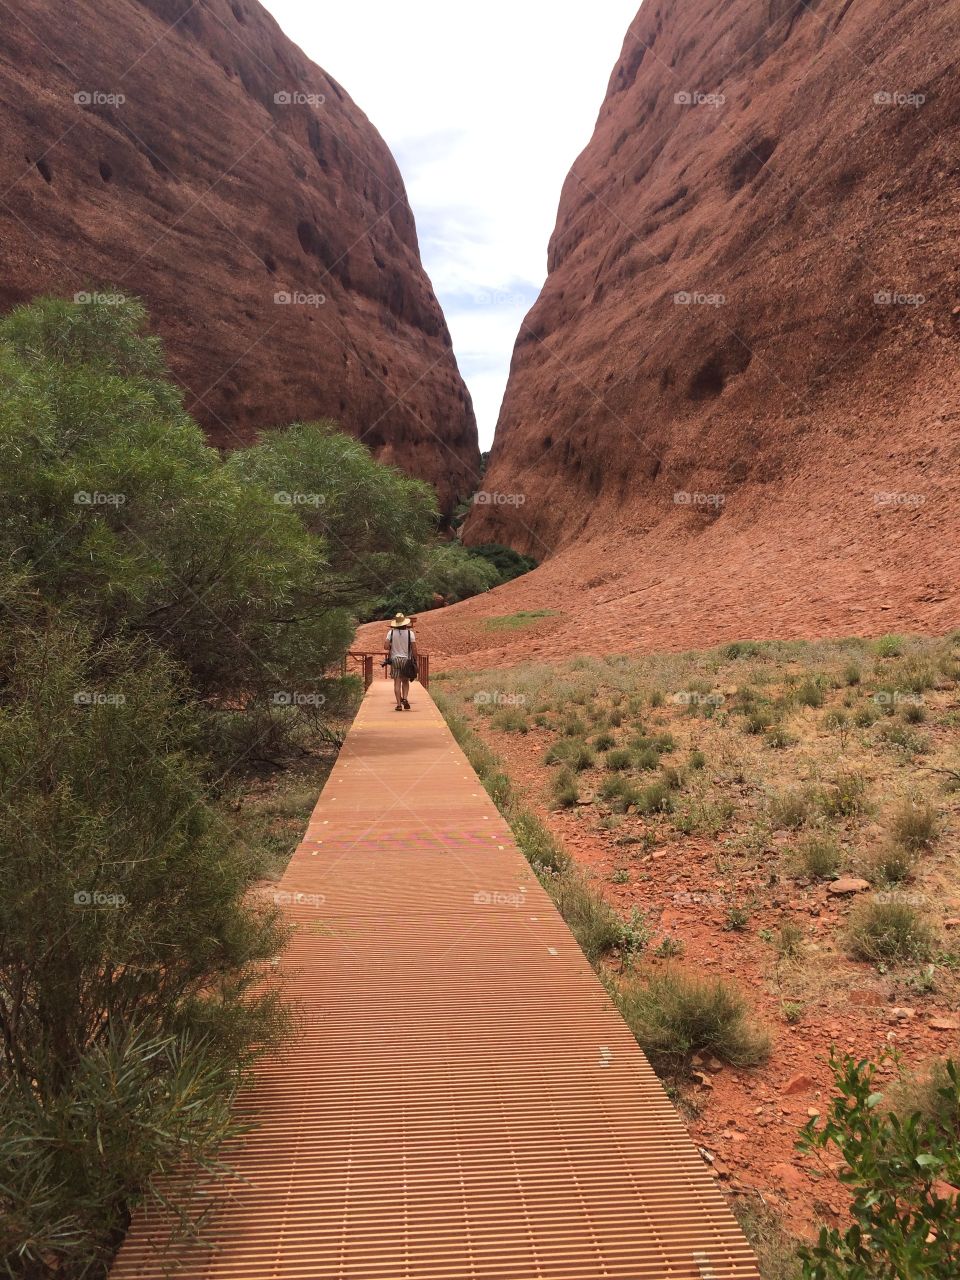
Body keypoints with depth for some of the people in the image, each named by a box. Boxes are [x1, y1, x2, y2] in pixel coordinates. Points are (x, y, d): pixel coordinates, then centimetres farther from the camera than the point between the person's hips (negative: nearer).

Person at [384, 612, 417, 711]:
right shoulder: (410, 633, -4)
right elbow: (414, 648, -6)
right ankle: (405, 698, -5)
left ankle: (399, 704, -2)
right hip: (406, 659, 0)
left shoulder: (391, 632, -2)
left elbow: (385, 647, -8)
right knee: (405, 681, 15)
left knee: (397, 682, 2)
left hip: (394, 659, 0)